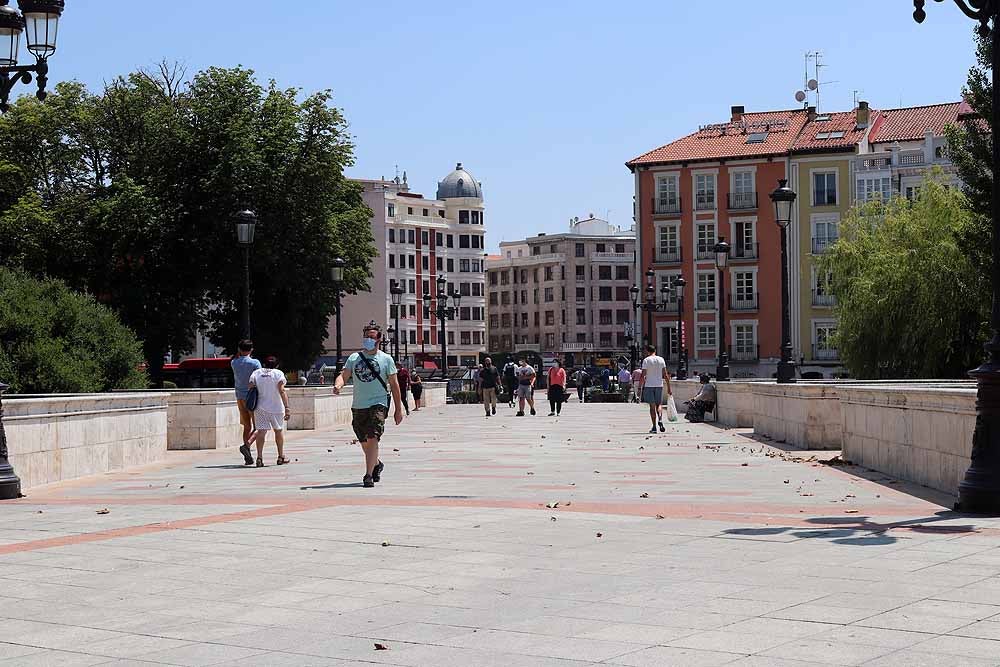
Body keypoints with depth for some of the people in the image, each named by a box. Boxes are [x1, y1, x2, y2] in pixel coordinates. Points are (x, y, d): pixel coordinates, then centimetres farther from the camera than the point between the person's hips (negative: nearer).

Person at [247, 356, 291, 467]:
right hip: (276, 408, -1)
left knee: (261, 431, -2)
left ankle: (259, 457, -16)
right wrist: (287, 408, -15)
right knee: (279, 431, 15)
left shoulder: (256, 373, 6)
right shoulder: (278, 374, -3)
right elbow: (282, 391, -13)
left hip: (260, 407, 1)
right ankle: (281, 457, 23)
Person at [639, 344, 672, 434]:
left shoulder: (646, 360, -4)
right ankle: (660, 420, -13)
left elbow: (643, 375, -8)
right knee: (659, 404, 13)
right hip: (659, 385, 2)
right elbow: (665, 375, 5)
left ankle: (654, 427, 1)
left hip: (649, 385, -2)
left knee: (652, 406, 3)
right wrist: (668, 387, 9)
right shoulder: (661, 359, 6)